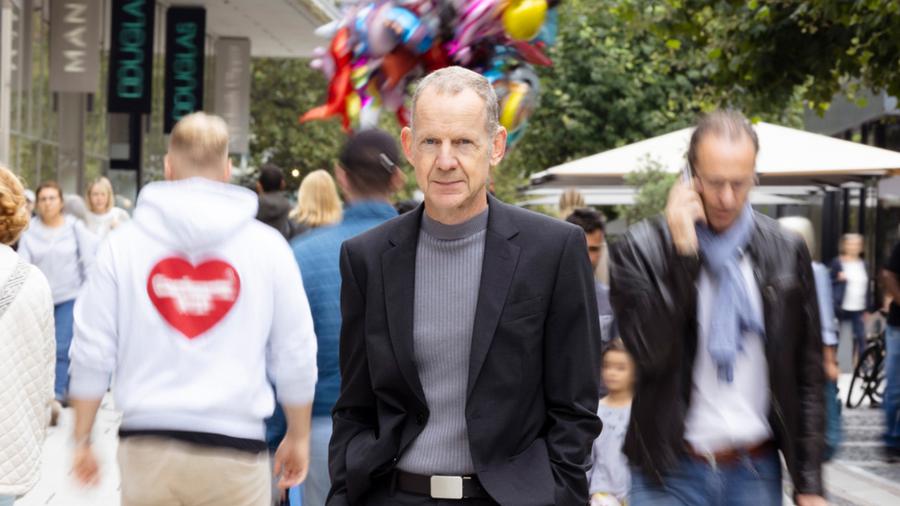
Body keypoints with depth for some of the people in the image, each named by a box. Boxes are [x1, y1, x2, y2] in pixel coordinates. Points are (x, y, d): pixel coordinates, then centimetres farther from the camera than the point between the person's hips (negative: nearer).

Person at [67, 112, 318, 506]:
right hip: (234, 450, -1)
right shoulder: (267, 246, 0)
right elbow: (295, 356, 4)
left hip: (146, 448, 1)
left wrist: (82, 440, 13)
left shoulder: (123, 244, 2)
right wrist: (298, 437, 17)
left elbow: (92, 353, 2)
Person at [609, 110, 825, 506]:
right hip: (671, 473, -2)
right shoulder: (641, 250, -5)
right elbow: (649, 350, -18)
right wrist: (682, 254, -20)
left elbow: (807, 376, 6)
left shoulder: (787, 253, 3)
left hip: (756, 473, 2)